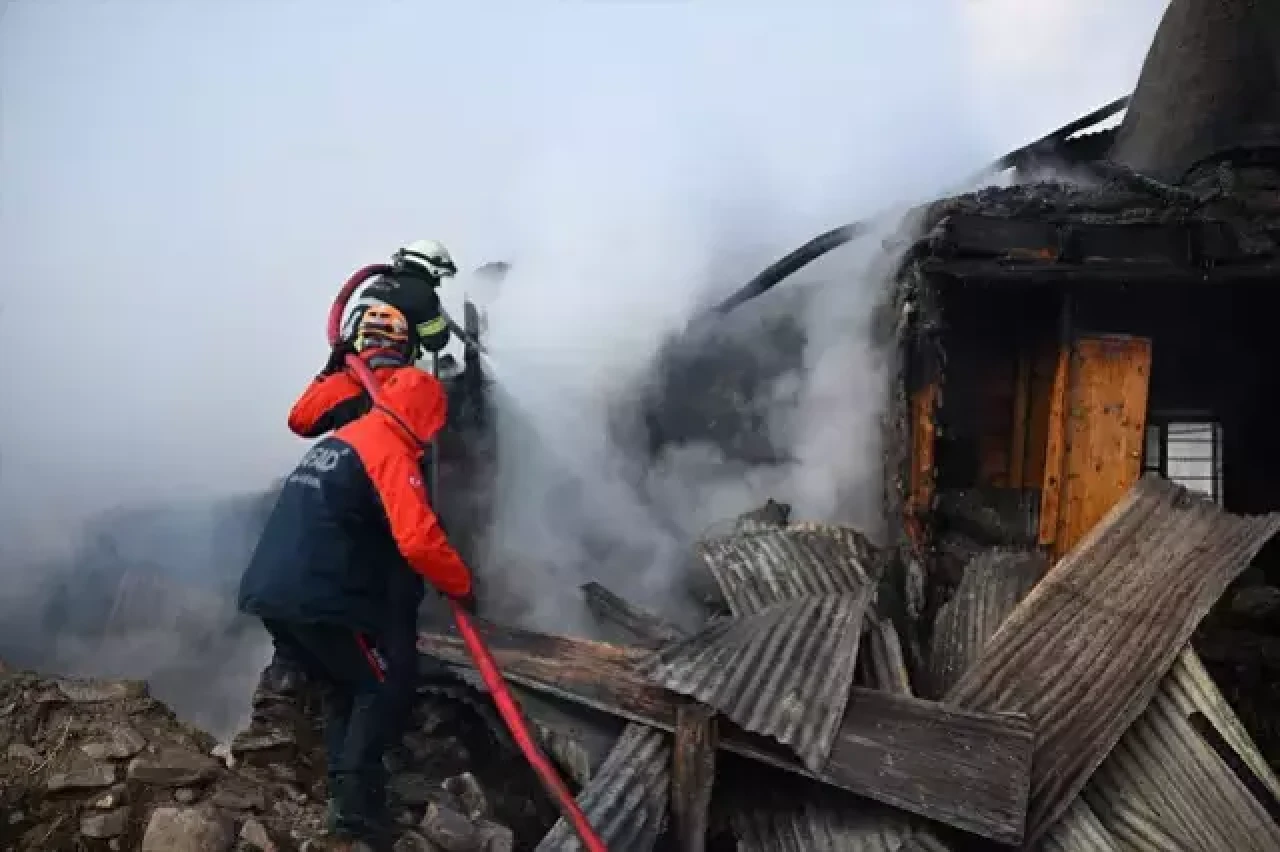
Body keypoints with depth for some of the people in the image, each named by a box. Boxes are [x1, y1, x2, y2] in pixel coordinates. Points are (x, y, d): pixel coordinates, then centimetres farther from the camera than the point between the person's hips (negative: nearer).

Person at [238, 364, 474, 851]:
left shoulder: (338, 440, 22)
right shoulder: (390, 451, -6)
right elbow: (418, 539, -18)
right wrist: (460, 586, -4)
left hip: (267, 592, 8)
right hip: (319, 599, -8)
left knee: (339, 692, 20)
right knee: (373, 691, 6)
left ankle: (345, 801, 18)